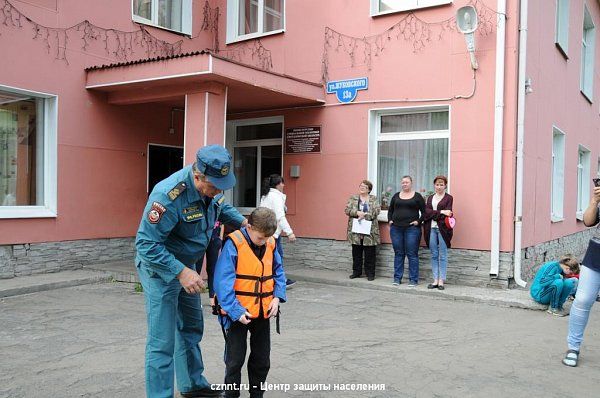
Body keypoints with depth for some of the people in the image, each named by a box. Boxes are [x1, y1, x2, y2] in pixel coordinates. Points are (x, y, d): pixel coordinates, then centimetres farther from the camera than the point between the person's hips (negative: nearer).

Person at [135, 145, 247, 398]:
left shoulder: (210, 185, -11)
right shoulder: (169, 195, -34)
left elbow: (221, 208, 12)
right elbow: (146, 243, -30)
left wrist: (243, 222, -5)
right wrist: (180, 272, -34)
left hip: (185, 265, 9)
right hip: (160, 267, -8)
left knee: (191, 328, 21)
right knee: (162, 340, -5)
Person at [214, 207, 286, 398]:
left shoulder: (270, 244, 0)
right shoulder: (234, 244, -18)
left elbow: (278, 273, 10)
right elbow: (223, 281, -21)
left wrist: (277, 297, -5)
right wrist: (235, 310, -24)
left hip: (263, 312, 5)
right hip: (238, 313, -5)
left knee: (262, 359, 17)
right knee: (235, 359, 8)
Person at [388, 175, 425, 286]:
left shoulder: (417, 196, 3)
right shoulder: (396, 196, 12)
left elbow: (424, 211, 3)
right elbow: (390, 210, 20)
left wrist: (418, 221, -9)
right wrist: (390, 220, 7)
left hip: (411, 229, -3)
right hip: (396, 229, 3)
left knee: (412, 254, -1)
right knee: (398, 254, 8)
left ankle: (413, 279, 5)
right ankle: (397, 278, 15)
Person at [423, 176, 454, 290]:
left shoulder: (448, 198, 3)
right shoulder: (430, 198, 16)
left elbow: (447, 214, -8)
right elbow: (426, 212, -1)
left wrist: (433, 214, -13)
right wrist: (441, 212, -12)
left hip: (443, 228, -4)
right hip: (431, 229, 4)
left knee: (443, 255, 0)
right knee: (434, 255, 7)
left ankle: (441, 280, 4)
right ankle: (435, 280, 12)